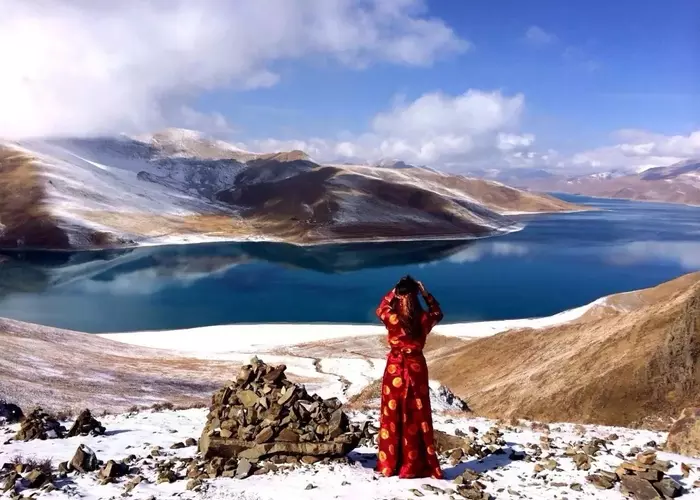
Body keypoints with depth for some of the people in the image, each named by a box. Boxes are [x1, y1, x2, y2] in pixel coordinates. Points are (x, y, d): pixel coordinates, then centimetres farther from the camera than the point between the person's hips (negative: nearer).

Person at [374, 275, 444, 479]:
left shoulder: (391, 318, -12)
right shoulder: (424, 319, -8)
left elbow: (380, 308, 12)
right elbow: (437, 312, 16)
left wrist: (394, 291, 13)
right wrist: (424, 292, 12)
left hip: (395, 368, -1)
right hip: (417, 368, 1)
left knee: (392, 416, 8)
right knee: (418, 417, 8)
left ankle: (389, 465, 13)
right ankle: (416, 466, 13)